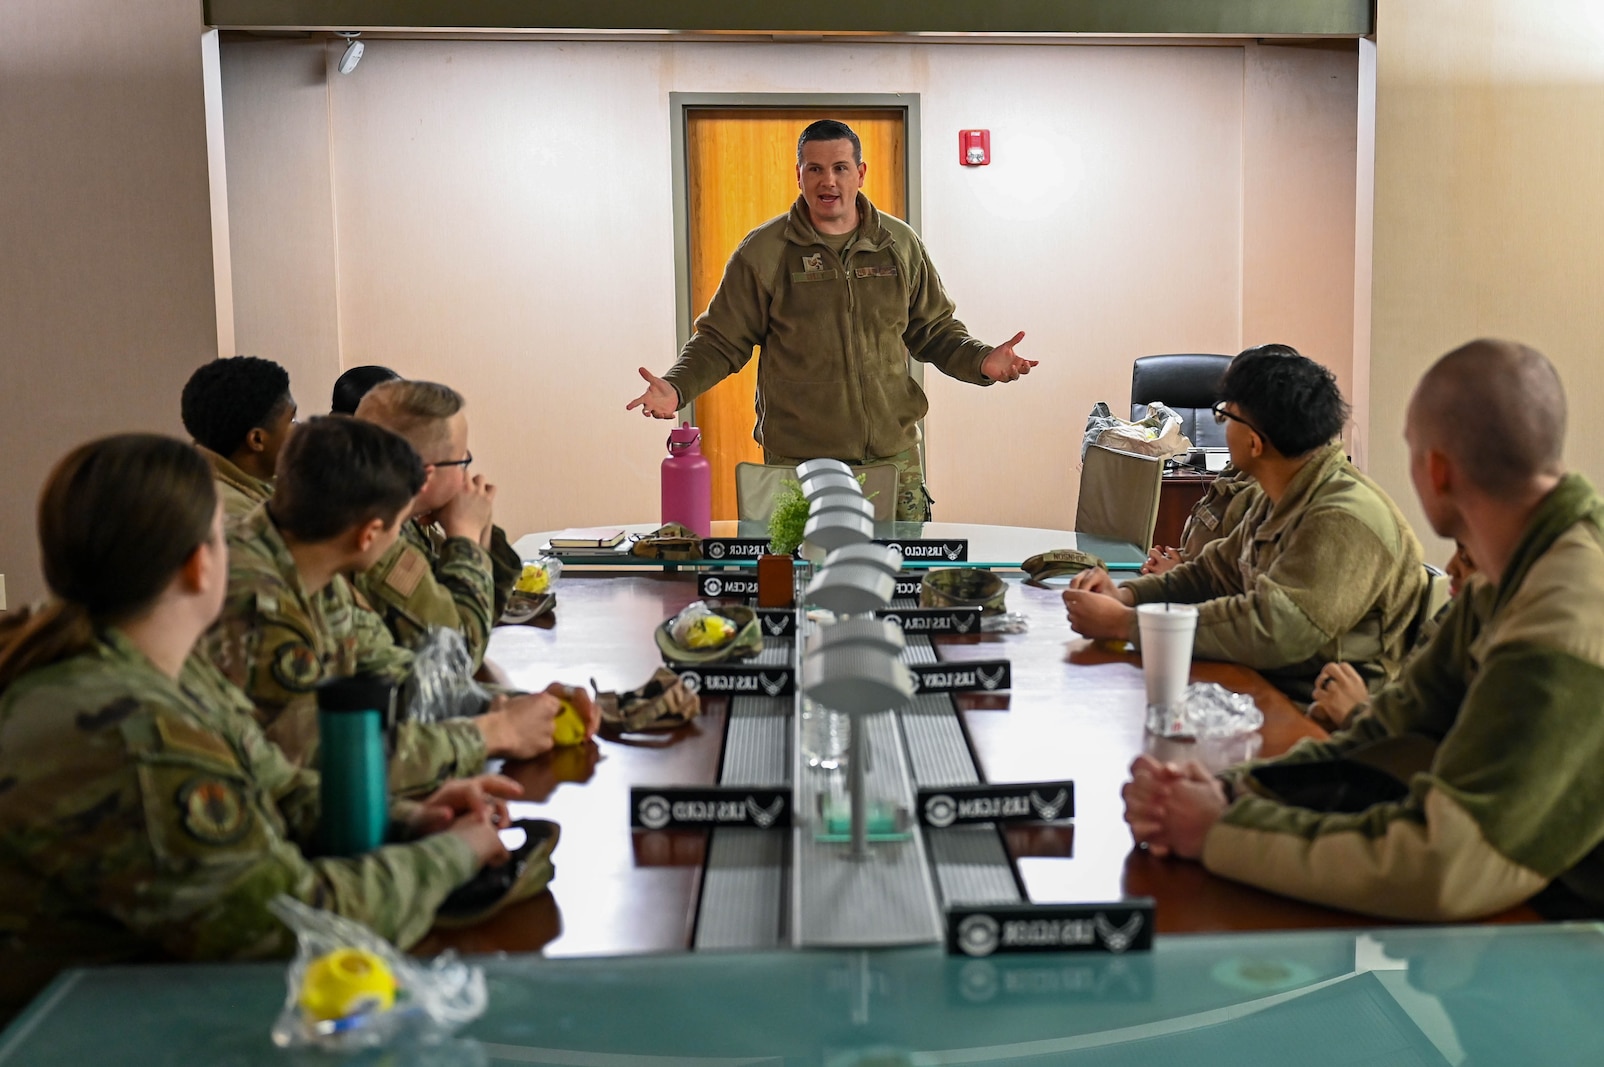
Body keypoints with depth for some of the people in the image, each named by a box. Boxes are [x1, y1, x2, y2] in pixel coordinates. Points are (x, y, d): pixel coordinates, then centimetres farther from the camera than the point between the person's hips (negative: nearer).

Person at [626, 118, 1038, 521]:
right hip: (796, 461, -2)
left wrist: (981, 361, -2)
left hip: (894, 456, 3)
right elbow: (721, 341, 3)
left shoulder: (900, 244, 8)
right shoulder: (763, 252, 0)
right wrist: (675, 388, -14)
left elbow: (934, 331, 16)